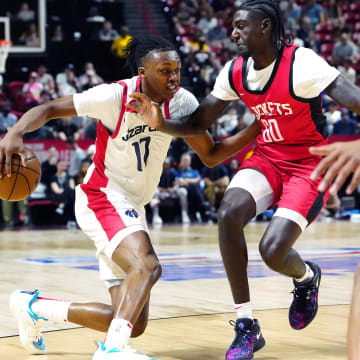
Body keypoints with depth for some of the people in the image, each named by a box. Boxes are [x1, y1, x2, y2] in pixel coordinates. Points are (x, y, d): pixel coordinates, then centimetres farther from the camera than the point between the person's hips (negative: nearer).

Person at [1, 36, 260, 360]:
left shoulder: (181, 103, -2)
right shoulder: (115, 96, -18)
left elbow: (211, 155, 4)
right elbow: (49, 109, -14)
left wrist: (257, 129, -11)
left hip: (132, 207, 7)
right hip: (103, 196, -7)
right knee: (147, 266, -35)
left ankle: (34, 307, 24)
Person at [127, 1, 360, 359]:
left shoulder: (301, 64, -21)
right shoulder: (235, 72, -2)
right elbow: (198, 123, 4)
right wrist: (160, 123, -15)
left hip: (309, 164, -5)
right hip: (267, 156, 5)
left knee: (273, 250, -20)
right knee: (228, 213, -24)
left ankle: (307, 277, 22)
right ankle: (247, 328, -12)